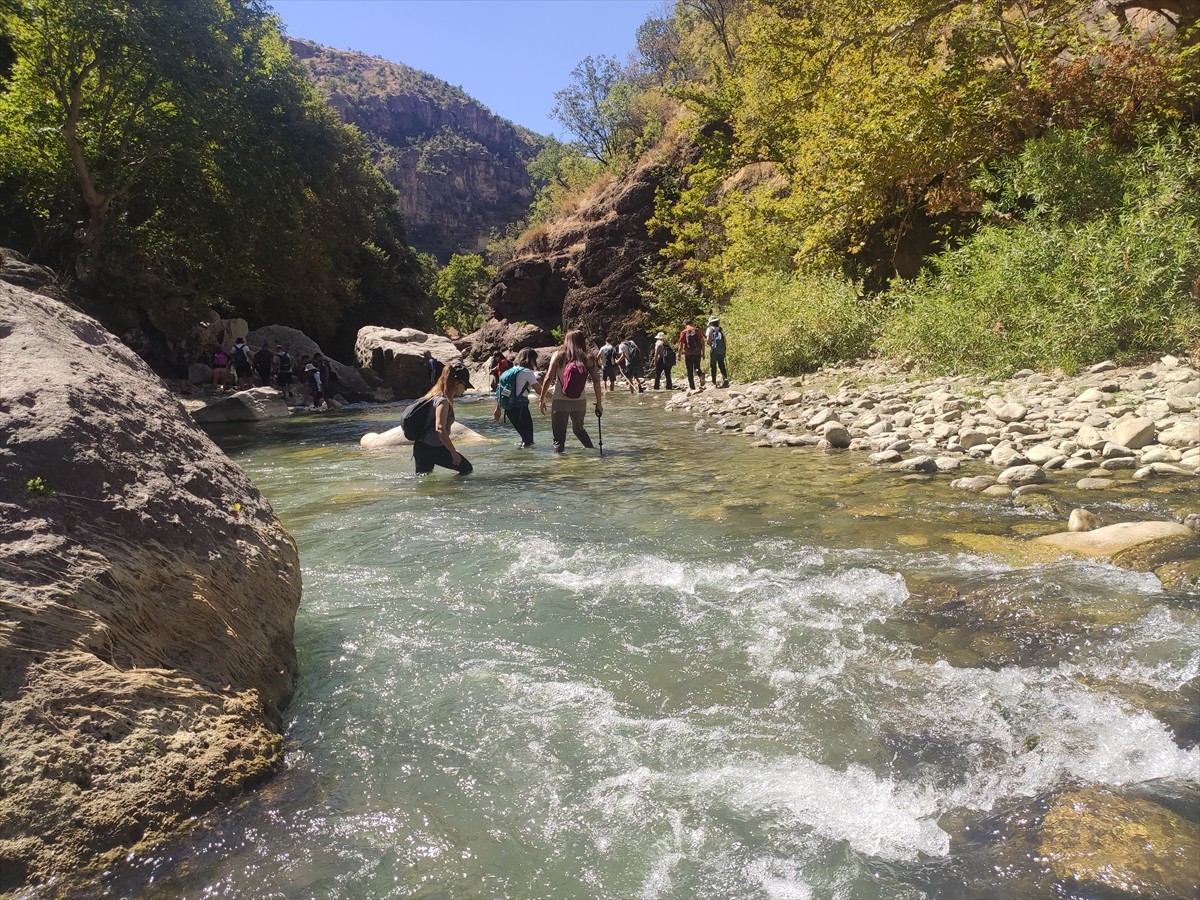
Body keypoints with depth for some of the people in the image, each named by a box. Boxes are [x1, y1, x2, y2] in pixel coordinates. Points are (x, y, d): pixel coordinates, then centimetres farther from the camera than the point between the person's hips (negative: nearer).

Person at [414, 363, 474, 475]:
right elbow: (440, 429, -28)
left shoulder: (435, 395, 10)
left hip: (420, 446, 9)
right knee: (468, 469, 3)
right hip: (432, 449, -9)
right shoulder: (443, 401, -19)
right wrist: (454, 453, -25)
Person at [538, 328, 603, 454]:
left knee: (559, 436, 5)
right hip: (580, 402, 3)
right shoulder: (588, 358, 1)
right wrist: (599, 403, 4)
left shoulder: (558, 355, -2)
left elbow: (549, 378, -6)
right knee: (579, 429, 28)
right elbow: (596, 381, -3)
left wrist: (542, 399, 1)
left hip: (560, 401, -3)